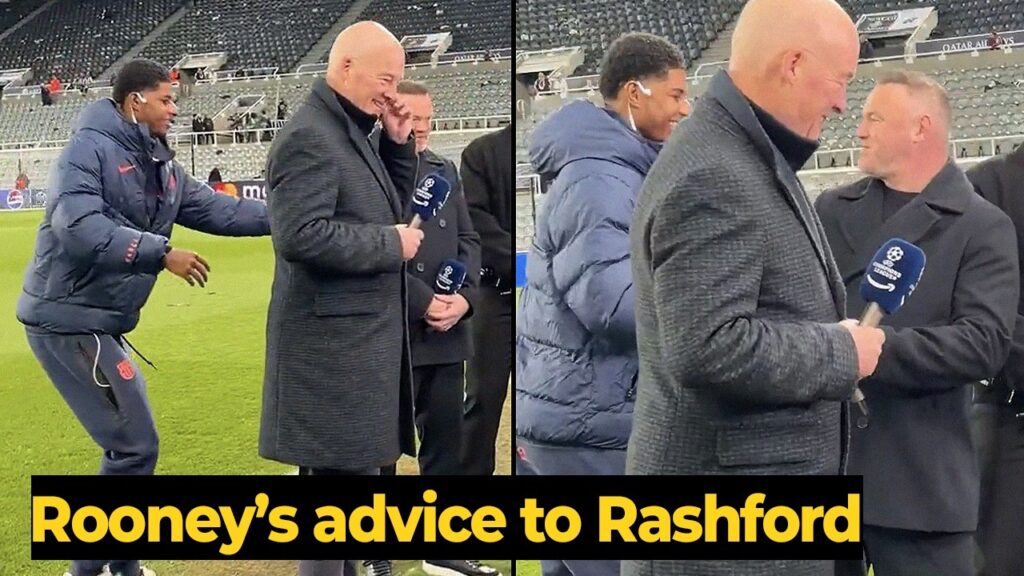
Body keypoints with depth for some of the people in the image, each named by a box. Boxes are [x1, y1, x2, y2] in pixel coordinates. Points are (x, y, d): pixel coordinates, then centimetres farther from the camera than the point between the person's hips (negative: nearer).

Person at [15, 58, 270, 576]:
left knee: (128, 441, 16)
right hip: (68, 319, -10)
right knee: (134, 445, -8)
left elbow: (214, 209, 11)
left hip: (101, 323, 10)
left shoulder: (160, 165, 12)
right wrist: (162, 252, -29)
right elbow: (78, 227, -27)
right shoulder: (89, 149, -15)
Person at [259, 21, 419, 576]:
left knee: (358, 468, 19)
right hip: (333, 339, -10)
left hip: (364, 333, 10)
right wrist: (390, 244, -19)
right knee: (336, 473, -2)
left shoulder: (356, 130, 12)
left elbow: (391, 203, 20)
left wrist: (397, 142, 5)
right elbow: (299, 234, -28)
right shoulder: (309, 136, -18)